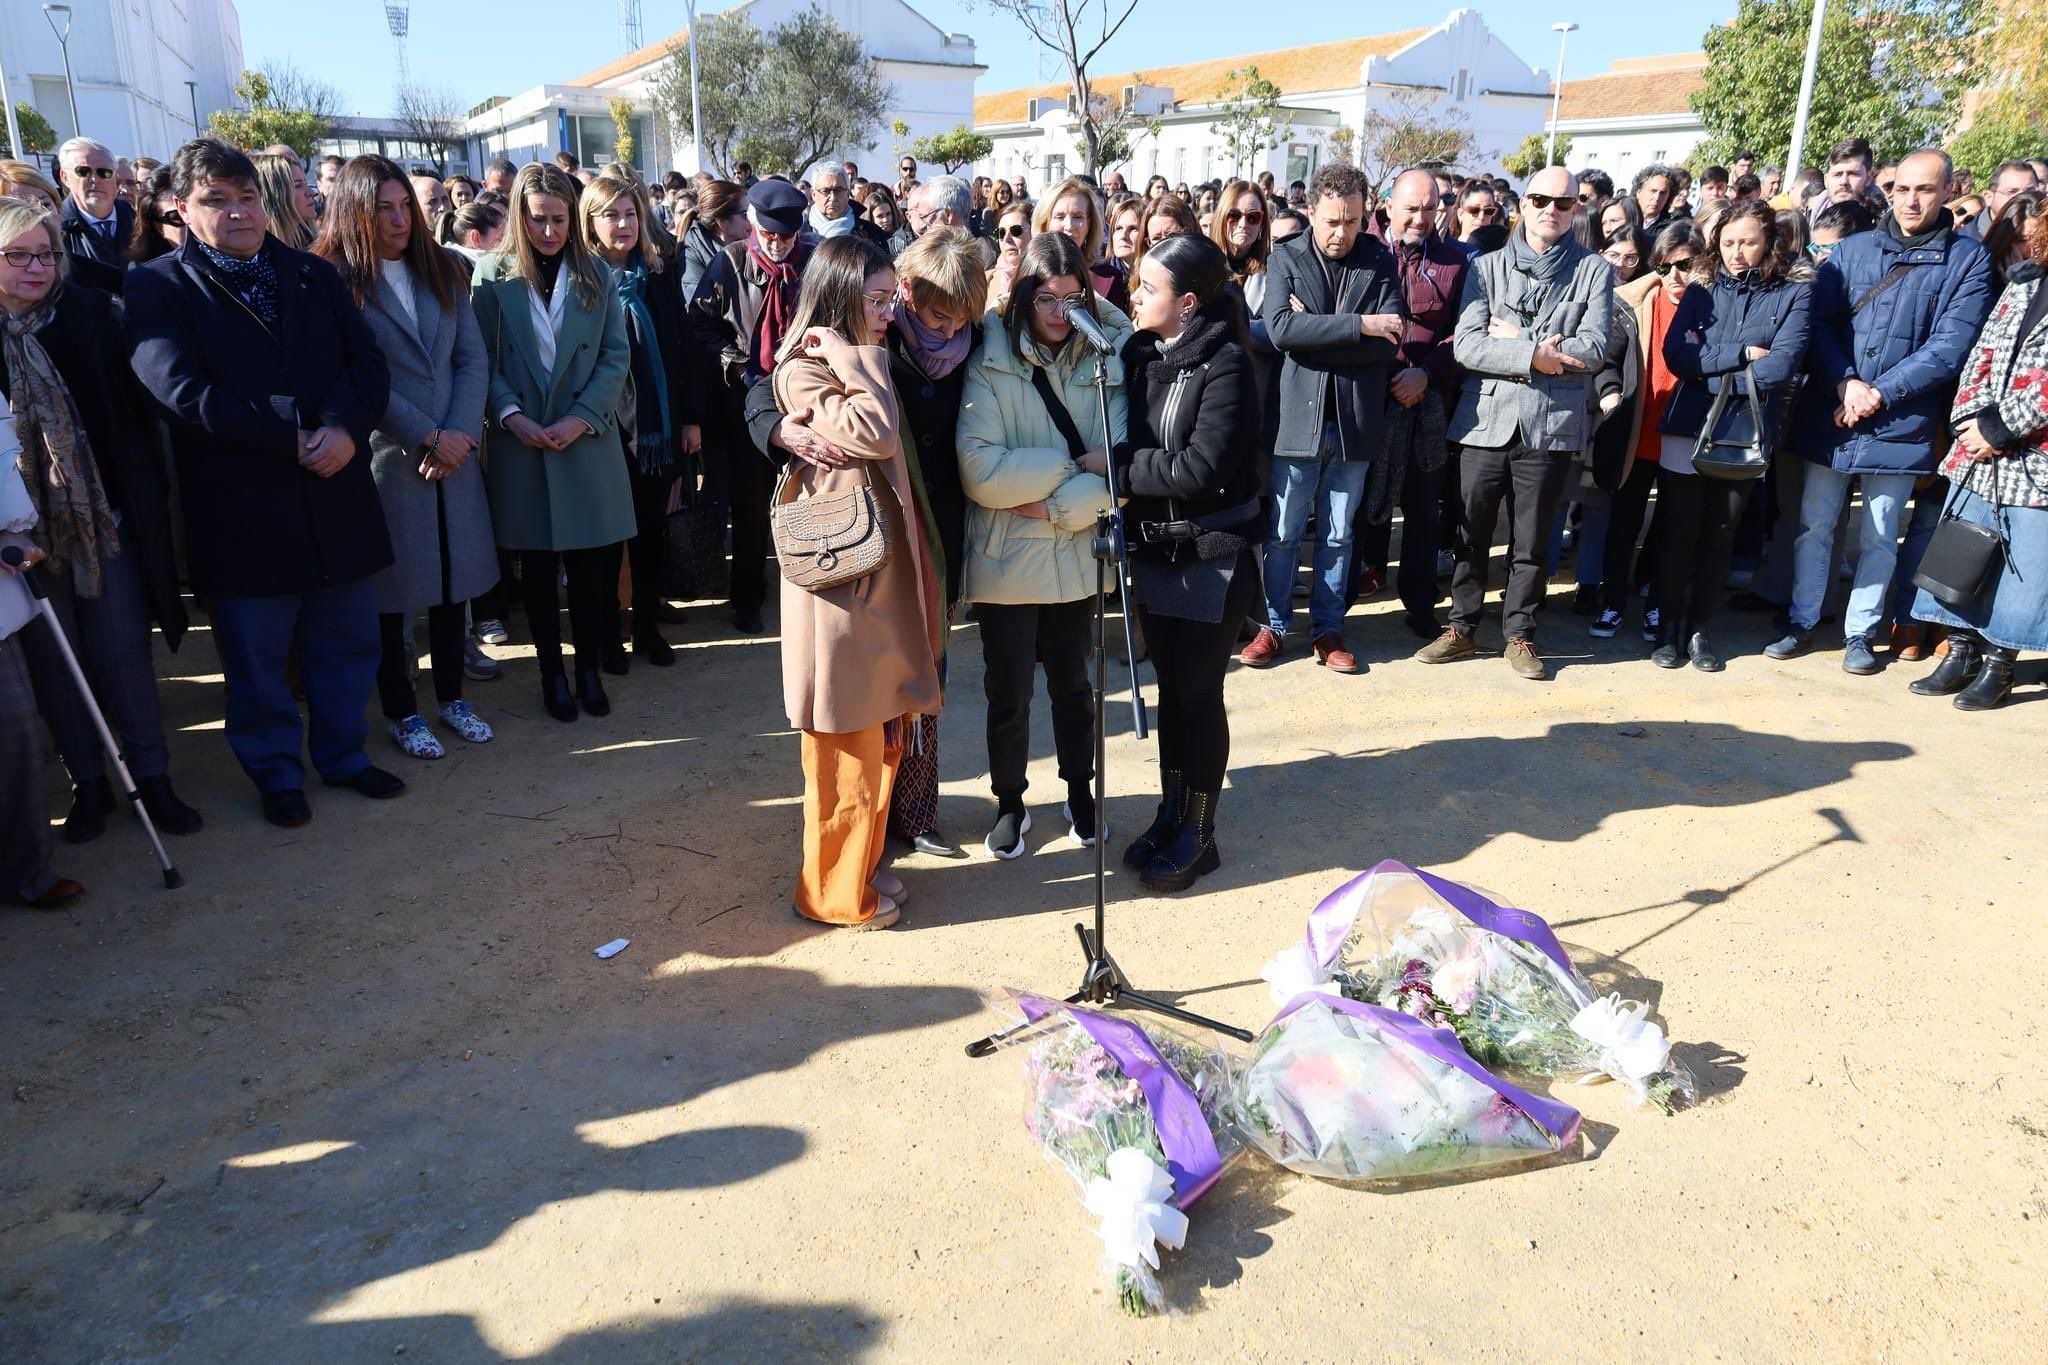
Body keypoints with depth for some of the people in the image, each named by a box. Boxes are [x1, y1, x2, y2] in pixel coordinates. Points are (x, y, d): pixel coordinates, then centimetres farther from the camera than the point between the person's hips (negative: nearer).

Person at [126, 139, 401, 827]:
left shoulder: (316, 275, 10)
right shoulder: (158, 287, -3)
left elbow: (369, 362, 1)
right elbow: (183, 392, -15)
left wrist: (345, 427, -18)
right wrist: (293, 440, -19)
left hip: (337, 498, 3)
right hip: (240, 509, -3)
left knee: (347, 646, 14)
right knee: (257, 663, 10)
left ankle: (343, 754, 33)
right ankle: (277, 774, 29)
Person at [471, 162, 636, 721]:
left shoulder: (596, 275, 6)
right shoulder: (492, 275, 2)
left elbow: (616, 356, 2)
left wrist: (581, 418, -10)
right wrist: (511, 414, -16)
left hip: (588, 441, 1)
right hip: (519, 443, -1)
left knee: (590, 564, 3)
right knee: (538, 567, 8)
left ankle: (589, 668, 18)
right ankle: (551, 671, 20)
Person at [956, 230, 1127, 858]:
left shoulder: (1104, 363, -4)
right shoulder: (990, 363, -10)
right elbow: (980, 472, -20)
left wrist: (1056, 506, -19)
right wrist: (1075, 465, -15)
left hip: (1076, 554, 2)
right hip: (1006, 560, -2)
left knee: (1072, 682, 18)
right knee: (1009, 691, 10)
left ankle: (1080, 789, 38)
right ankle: (1010, 801, 31)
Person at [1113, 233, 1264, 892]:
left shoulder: (1226, 364, -16)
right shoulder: (1142, 352, 4)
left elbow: (1200, 468, -22)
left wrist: (1117, 464, -16)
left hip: (1211, 556, -6)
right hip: (1155, 549, 6)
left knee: (1198, 693, 3)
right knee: (1170, 687, 15)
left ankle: (1198, 835, 18)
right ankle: (1171, 813, 29)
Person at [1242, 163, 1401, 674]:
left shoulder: (1380, 263, 5)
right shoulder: (1285, 259, 2)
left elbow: (1389, 340, -8)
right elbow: (1280, 328, -16)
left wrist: (1314, 332, -15)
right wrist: (1358, 326, -19)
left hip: (1355, 419, 1)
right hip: (1298, 415, -1)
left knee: (1339, 535, 10)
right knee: (1283, 533, 6)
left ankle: (1328, 628, 21)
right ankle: (1273, 625, 19)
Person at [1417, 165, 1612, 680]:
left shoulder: (1594, 271, 4)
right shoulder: (1487, 266, 7)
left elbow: (1594, 348, -8)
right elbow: (1466, 344, -5)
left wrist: (1512, 343, -10)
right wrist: (1532, 355, -16)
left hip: (1551, 423, -1)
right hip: (1484, 419, 1)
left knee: (1530, 540, 8)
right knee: (1471, 532, 8)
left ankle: (1520, 634, 20)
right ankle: (1461, 628, 20)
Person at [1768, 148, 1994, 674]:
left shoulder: (1968, 260, -1)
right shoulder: (1851, 250, 6)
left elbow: (1949, 345, -8)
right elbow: (1820, 322, -2)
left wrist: (1880, 393, -16)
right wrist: (1845, 383, -16)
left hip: (1901, 424, -2)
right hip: (1829, 416, 2)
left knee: (1878, 537, 8)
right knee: (1814, 525, 8)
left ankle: (1860, 632, 20)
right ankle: (1802, 623, 20)